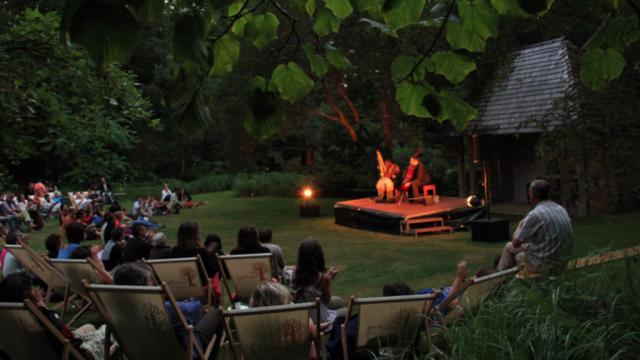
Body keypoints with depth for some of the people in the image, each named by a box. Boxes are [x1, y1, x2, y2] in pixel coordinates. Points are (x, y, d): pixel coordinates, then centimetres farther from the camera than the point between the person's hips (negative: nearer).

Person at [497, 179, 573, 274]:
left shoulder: (535, 214, -20)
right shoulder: (561, 209, 3)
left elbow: (516, 244, -10)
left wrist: (519, 227, 10)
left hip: (544, 264, -7)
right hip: (562, 262, 7)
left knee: (510, 247, 18)